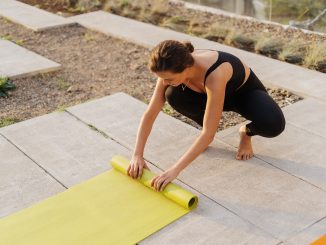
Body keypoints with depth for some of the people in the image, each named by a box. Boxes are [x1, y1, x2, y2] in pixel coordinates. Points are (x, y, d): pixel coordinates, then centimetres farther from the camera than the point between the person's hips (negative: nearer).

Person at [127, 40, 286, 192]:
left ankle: (246, 133, 1)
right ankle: (207, 129, 3)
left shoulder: (214, 74, -44)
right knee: (173, 95, -26)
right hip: (217, 93, 4)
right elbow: (150, 114, -21)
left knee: (274, 124, -36)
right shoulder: (172, 69, -27)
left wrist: (175, 170, -47)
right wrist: (137, 155, -28)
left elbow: (209, 134, -44)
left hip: (246, 90, -4)